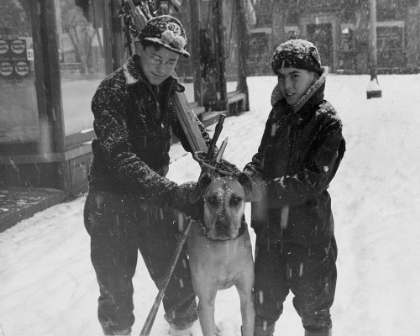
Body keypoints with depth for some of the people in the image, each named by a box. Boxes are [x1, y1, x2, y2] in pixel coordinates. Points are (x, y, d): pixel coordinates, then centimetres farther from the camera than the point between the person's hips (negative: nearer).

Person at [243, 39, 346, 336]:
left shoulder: (327, 121, -13)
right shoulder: (279, 113, 4)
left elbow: (313, 180, -21)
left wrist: (267, 190, -26)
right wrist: (250, 173, -10)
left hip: (310, 234, -5)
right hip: (270, 229, 5)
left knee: (314, 310, 13)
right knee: (265, 302, 20)